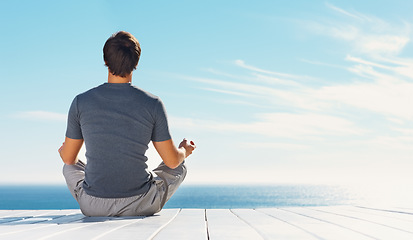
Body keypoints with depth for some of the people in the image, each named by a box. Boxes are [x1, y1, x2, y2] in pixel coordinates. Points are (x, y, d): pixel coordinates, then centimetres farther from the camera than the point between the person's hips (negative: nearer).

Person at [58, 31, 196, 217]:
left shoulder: (81, 102, -6)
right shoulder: (152, 104, -9)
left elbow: (68, 158, 6)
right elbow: (172, 161, -2)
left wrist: (64, 150, 32)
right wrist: (185, 150, 23)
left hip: (93, 207, 2)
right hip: (141, 206, -1)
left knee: (70, 167, 33)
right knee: (179, 168, 27)